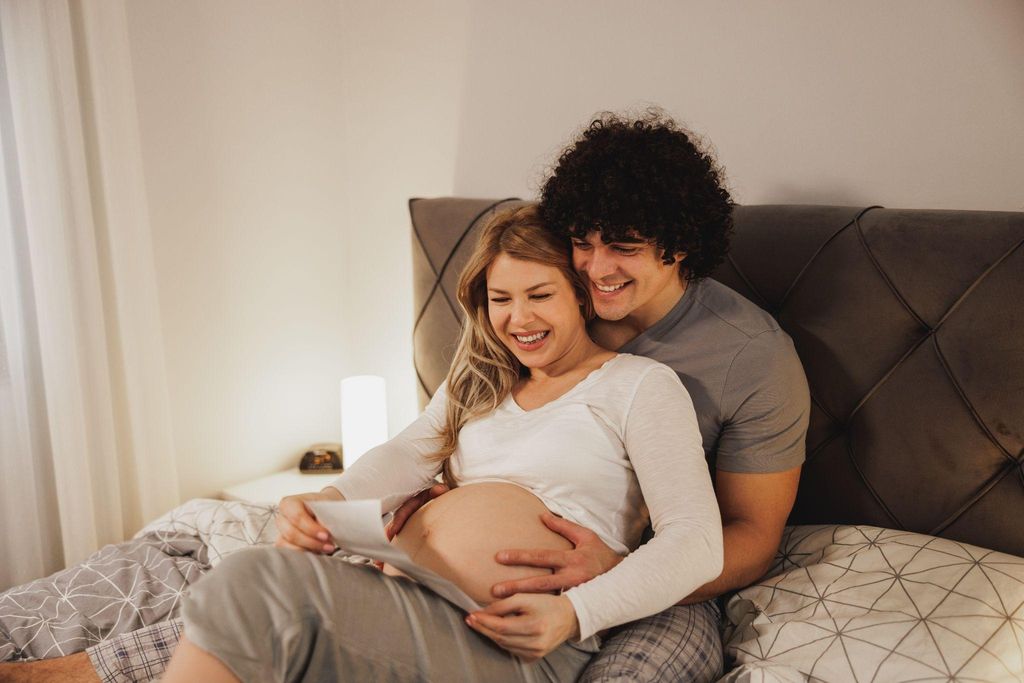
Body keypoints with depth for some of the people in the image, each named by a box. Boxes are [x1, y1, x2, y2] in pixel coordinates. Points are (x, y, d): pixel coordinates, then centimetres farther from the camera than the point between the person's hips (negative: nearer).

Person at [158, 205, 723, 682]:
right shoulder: (478, 383, 25)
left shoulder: (642, 384, 4)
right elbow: (407, 455, 9)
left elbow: (697, 541, -5)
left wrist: (574, 613, -20)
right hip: (400, 594, 6)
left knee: (254, 584, -26)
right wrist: (330, 500, -14)